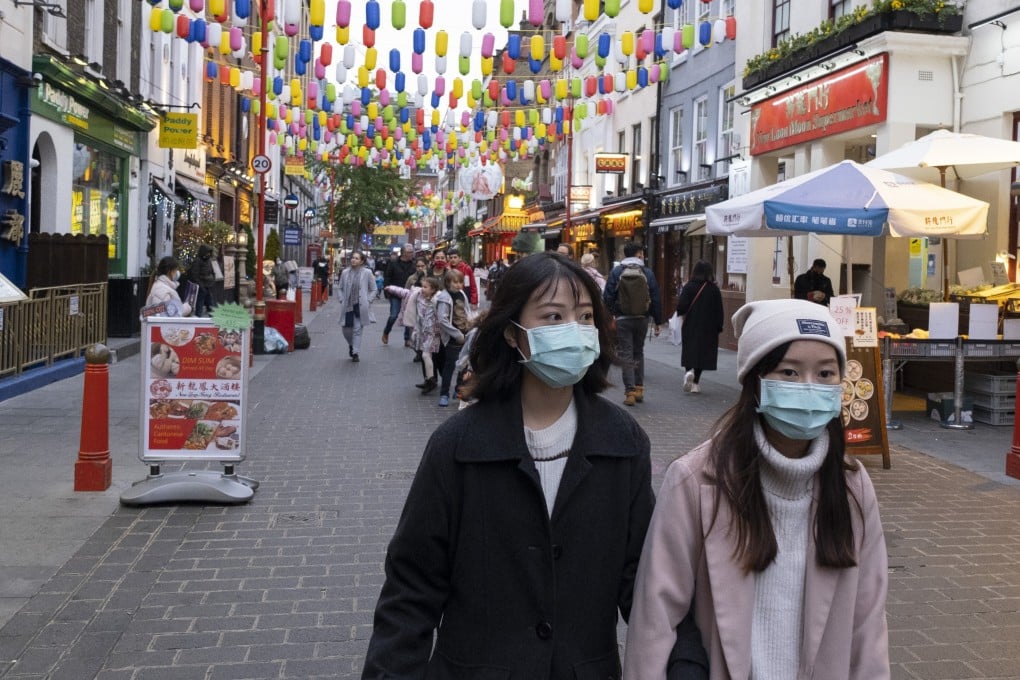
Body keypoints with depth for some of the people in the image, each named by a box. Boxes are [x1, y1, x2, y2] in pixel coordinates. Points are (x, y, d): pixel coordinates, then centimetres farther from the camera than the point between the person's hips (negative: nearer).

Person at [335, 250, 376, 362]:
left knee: (357, 330, -3)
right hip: (347, 306, 2)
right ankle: (351, 345, 35)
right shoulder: (345, 272, 3)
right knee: (346, 329, 6)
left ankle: (355, 353, 5)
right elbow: (339, 288, 13)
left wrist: (367, 301, -3)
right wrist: (341, 300, 3)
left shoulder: (367, 273, -4)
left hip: (360, 306, -2)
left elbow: (373, 289, 4)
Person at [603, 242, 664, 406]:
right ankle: (639, 388, 18)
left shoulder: (616, 272, -3)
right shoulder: (647, 273, -1)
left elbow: (608, 297, -7)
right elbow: (655, 299, 0)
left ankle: (630, 392, -4)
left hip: (622, 319, -2)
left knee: (626, 354, 1)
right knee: (638, 353, 18)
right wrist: (658, 321, 7)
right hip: (642, 319, 2)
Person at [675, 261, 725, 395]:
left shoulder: (688, 287, -8)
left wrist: (681, 313, 7)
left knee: (689, 353, 11)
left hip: (690, 327, -1)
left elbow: (681, 307, -15)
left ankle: (688, 372, -16)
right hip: (708, 328, 1)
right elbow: (719, 311, -2)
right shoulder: (714, 289, -4)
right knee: (702, 353, 9)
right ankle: (695, 383, 8)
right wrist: (719, 328, 6)